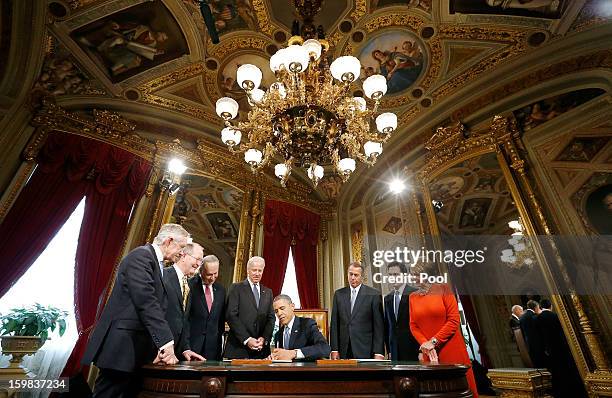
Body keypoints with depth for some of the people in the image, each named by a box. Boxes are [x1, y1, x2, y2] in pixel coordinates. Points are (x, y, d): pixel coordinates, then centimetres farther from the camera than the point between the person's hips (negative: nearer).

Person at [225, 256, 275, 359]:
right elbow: (231, 315, -9)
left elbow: (271, 318, 9)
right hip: (239, 348, -3)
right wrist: (246, 339, -14)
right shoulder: (236, 288, -1)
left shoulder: (268, 292, 12)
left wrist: (264, 338, -8)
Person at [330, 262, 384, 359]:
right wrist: (334, 349, 1)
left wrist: (378, 353, -7)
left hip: (365, 351, -3)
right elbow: (334, 324, 6)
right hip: (344, 351, 3)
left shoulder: (373, 295, -5)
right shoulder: (339, 294, 5)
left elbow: (379, 326, -4)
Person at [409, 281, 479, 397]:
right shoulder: (413, 296, 6)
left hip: (451, 349, -3)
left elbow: (454, 320, -11)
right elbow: (413, 326, 5)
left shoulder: (443, 289, -5)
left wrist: (433, 342, -14)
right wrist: (424, 344, -12)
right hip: (429, 353, 3)